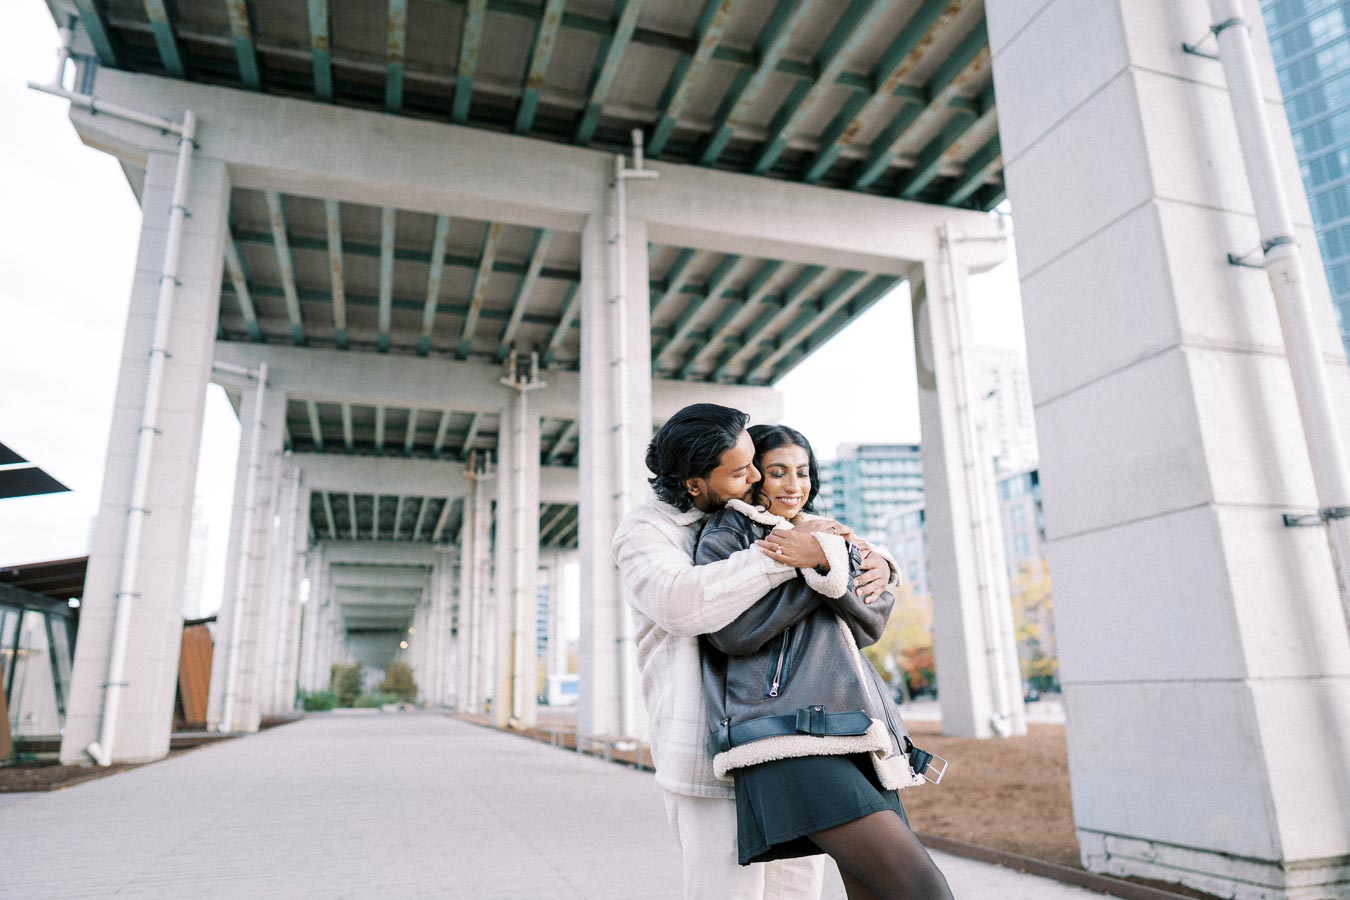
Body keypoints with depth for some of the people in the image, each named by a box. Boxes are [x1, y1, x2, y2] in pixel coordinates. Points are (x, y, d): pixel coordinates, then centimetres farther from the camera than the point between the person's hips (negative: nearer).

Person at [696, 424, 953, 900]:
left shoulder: (824, 537, 26)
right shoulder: (725, 536, 9)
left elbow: (871, 623, 11)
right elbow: (732, 631, -7)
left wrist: (829, 568, -8)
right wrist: (811, 571, -6)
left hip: (853, 728, 6)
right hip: (786, 731, -6)